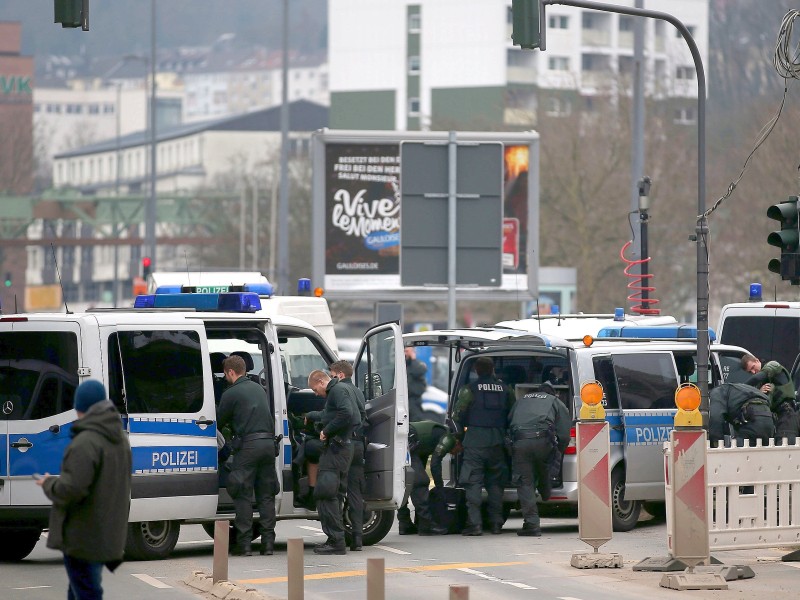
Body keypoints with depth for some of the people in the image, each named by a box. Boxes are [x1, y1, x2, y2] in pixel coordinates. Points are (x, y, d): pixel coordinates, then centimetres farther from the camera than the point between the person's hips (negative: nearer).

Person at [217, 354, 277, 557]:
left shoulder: (231, 394, -4)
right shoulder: (259, 389, 18)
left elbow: (219, 422, 3)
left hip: (247, 445, -6)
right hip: (268, 443, 6)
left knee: (243, 495, -2)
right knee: (266, 495, 9)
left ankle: (243, 543, -5)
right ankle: (268, 542, 6)